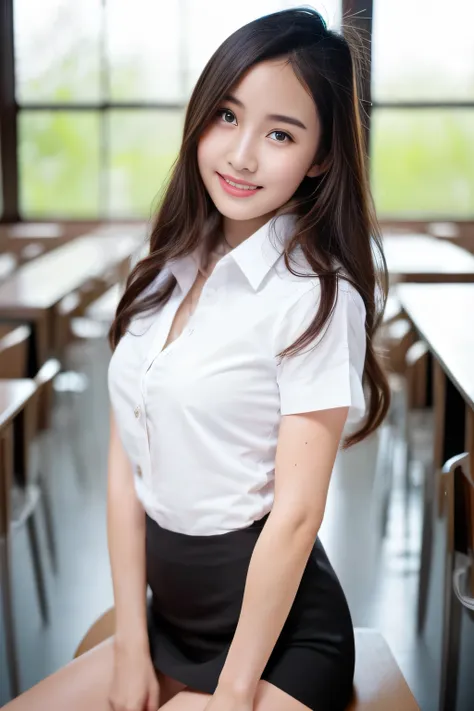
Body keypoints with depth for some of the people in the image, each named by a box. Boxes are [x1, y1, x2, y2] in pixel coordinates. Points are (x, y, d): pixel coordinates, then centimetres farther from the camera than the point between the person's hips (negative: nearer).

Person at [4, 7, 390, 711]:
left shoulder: (317, 296, -16)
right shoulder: (163, 274, 4)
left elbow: (295, 514, -17)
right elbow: (125, 467, 1)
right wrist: (131, 646, -2)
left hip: (277, 634, -6)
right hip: (168, 618, 6)